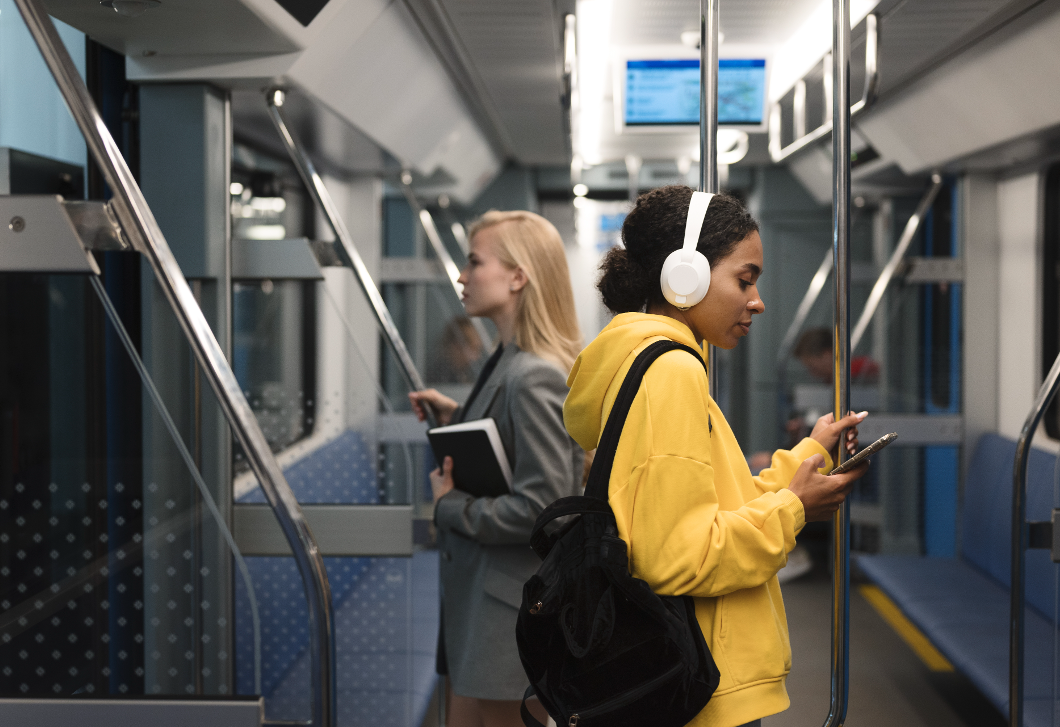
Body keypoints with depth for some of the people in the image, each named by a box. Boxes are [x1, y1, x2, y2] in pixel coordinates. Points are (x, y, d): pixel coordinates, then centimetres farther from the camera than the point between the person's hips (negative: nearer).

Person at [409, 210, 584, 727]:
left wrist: (450, 507, -14)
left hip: (513, 611, -10)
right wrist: (458, 421, 9)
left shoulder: (533, 378, -21)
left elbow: (541, 506, -25)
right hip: (481, 595, 10)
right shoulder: (507, 363, 10)